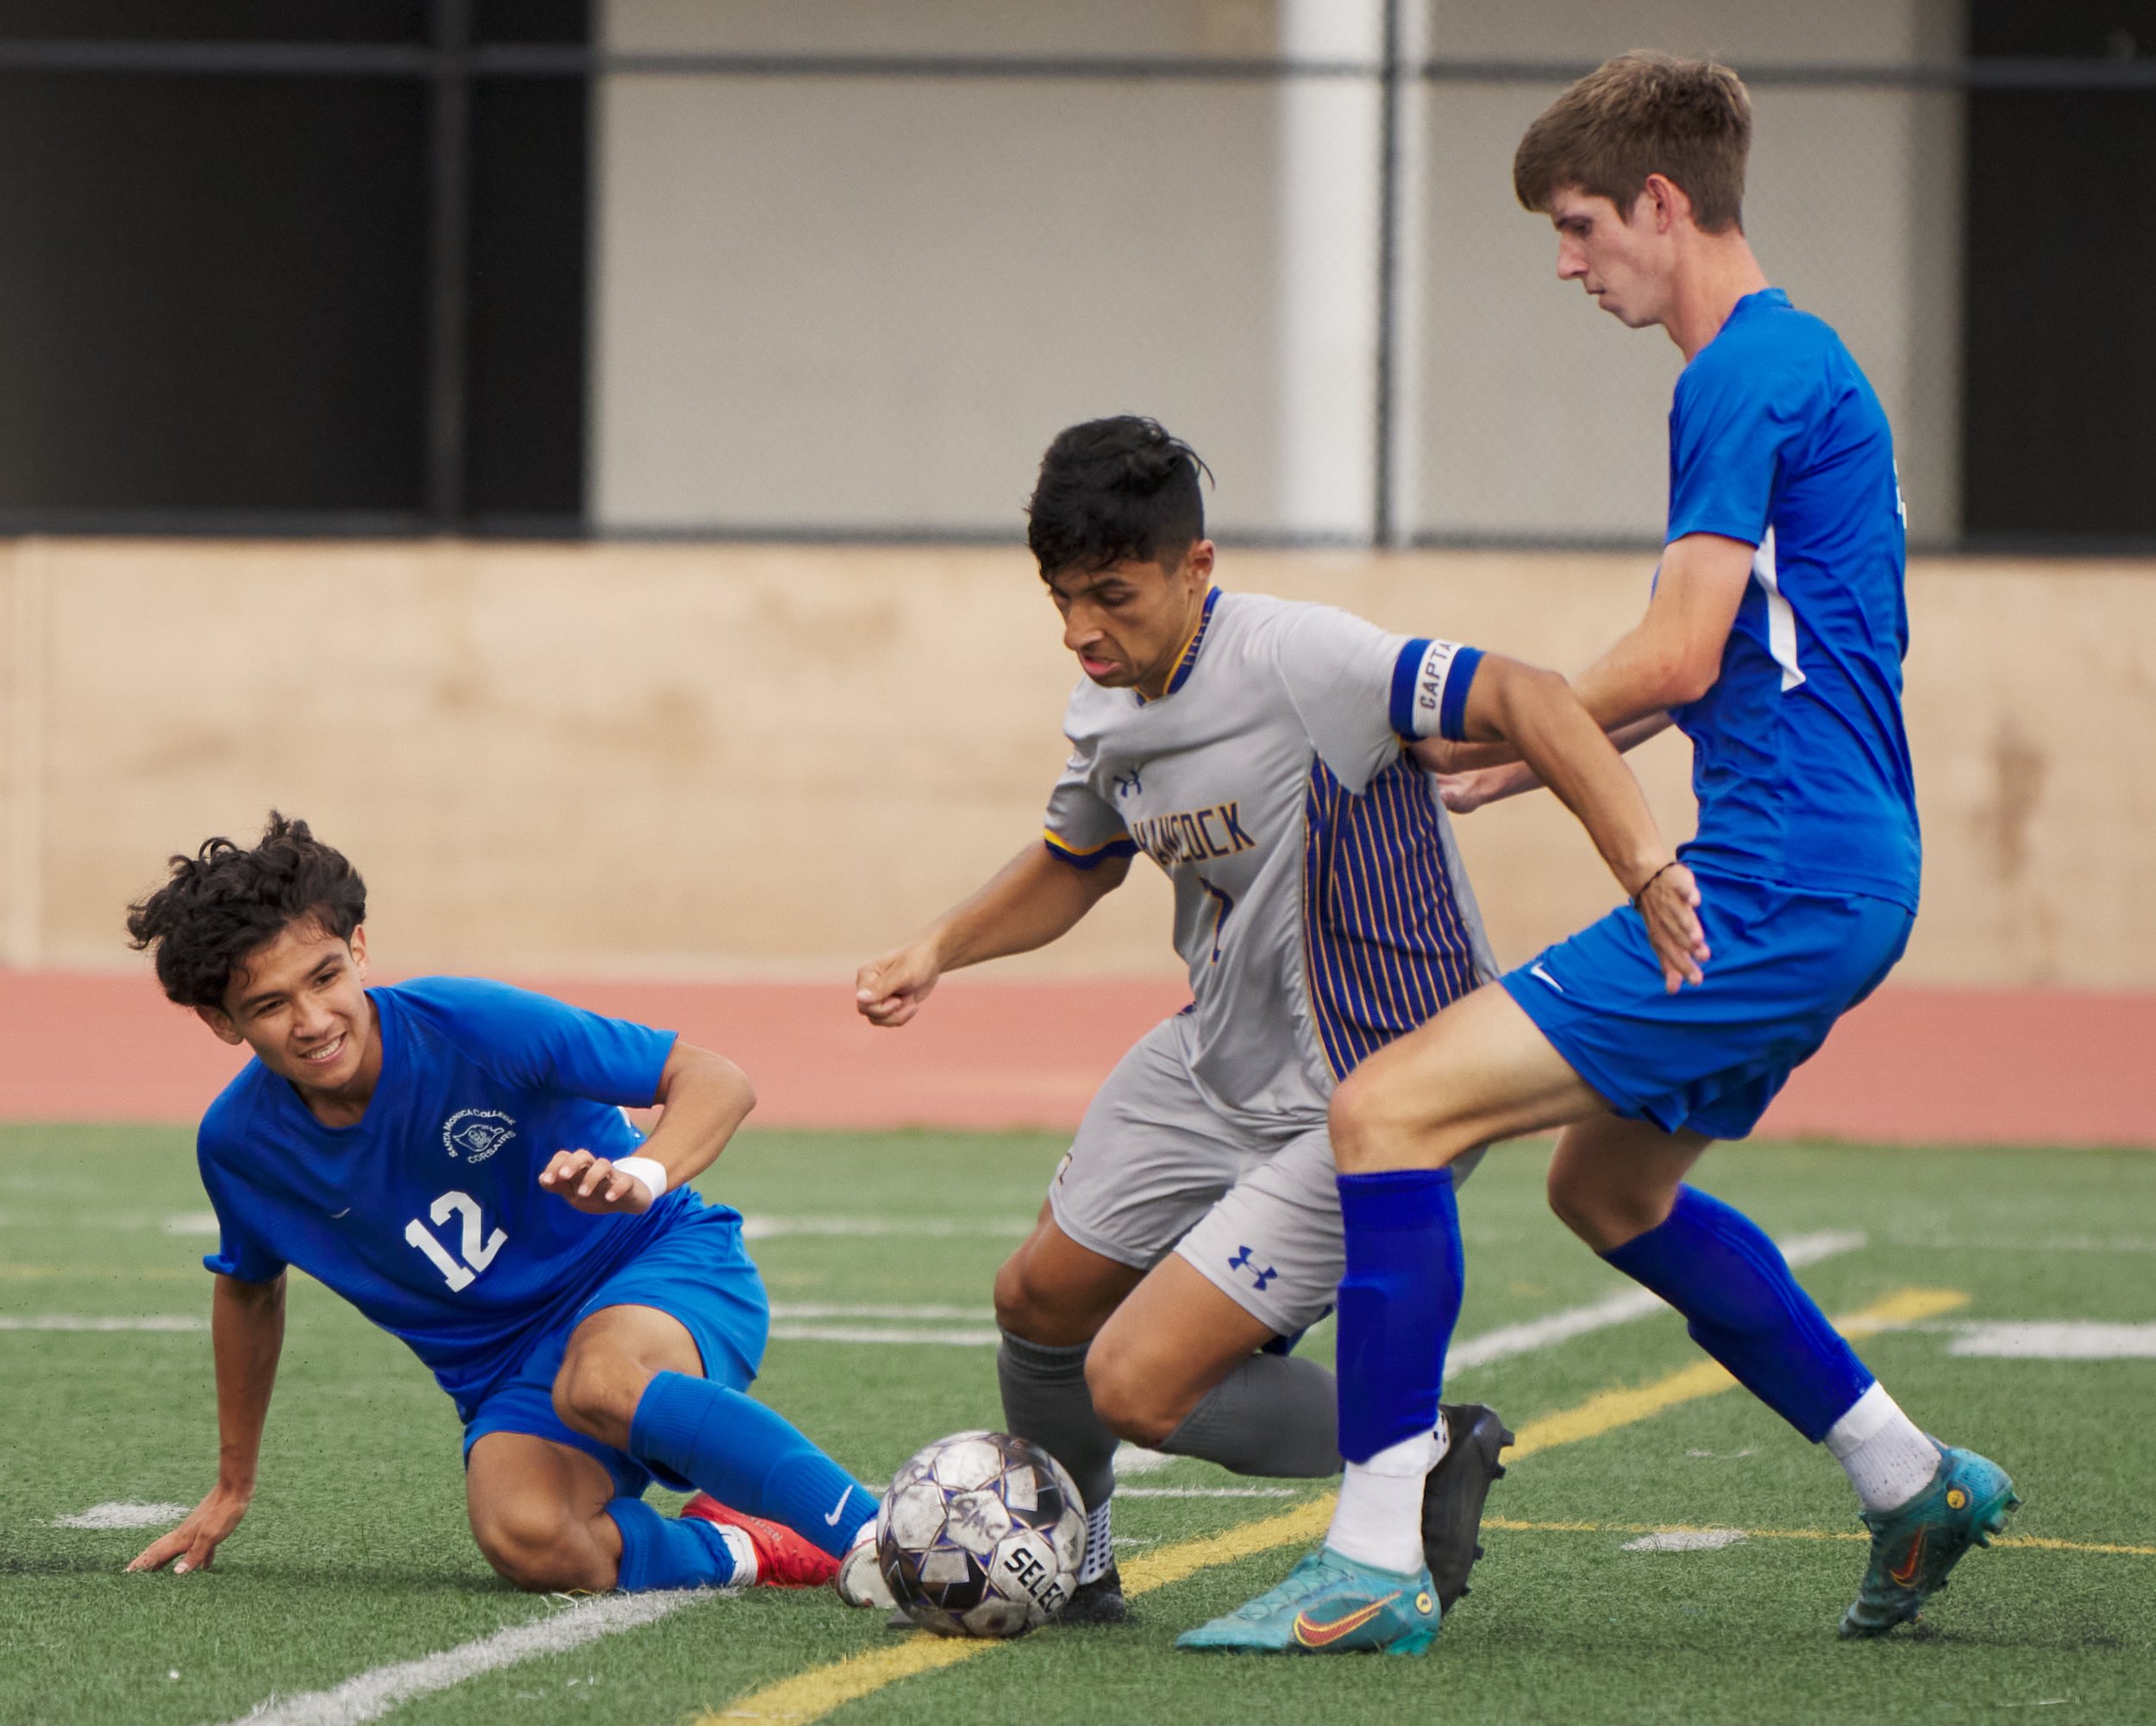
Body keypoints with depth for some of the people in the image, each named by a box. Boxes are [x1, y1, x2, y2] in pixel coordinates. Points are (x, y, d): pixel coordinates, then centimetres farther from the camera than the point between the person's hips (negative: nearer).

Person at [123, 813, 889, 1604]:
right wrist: (233, 1484, 28)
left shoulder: (470, 1026, -19)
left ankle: (870, 1532, -35)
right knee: (527, 1540, -34)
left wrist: (643, 1175, -37)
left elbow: (714, 1079, -16)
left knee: (599, 1383, -42)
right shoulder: (237, 1144, -6)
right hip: (505, 1375, 3)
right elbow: (249, 1287, 18)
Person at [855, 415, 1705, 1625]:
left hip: (1374, 1103, -8)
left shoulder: (1298, 660, -26)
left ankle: (1433, 1457, 5)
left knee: (1137, 1385, -15)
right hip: (1214, 1060, 8)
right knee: (1041, 1302, 17)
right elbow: (1075, 865, 21)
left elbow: (1523, 700, -34)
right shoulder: (1111, 710, 0)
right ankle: (1068, 1550, 45)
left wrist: (1649, 873, -45)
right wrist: (937, 953, 7)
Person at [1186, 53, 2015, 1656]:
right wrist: (1533, 754, 21)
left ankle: (1373, 1566, -18)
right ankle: (1912, 1479, 33)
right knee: (1608, 1185, 28)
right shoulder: (1798, 362, 18)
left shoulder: (1748, 375, -13)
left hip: (1776, 888, -11)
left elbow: (1678, 656, -19)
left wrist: (1498, 734, -4)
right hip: (1839, 877, 11)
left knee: (1389, 1110, -16)